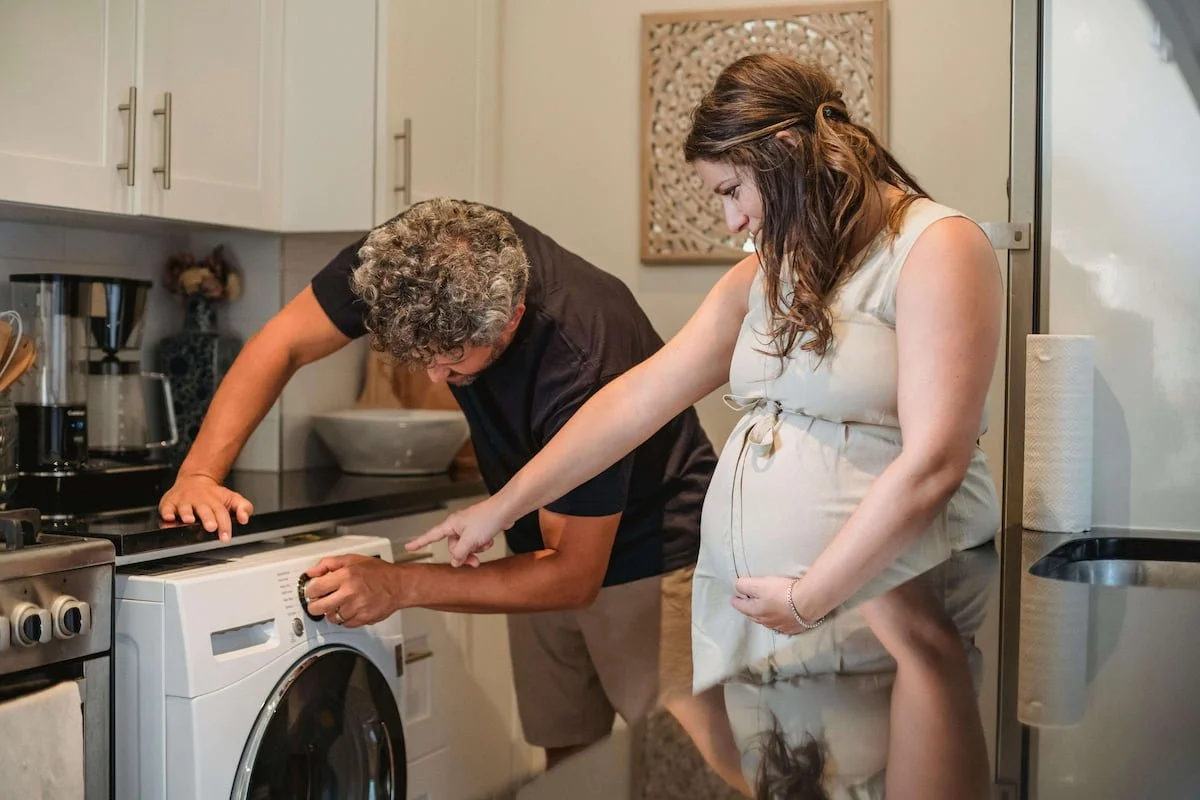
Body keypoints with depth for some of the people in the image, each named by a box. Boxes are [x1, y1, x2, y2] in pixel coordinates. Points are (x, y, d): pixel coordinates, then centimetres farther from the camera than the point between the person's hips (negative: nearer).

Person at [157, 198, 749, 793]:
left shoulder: (584, 363, -36)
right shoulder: (414, 257, -22)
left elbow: (574, 576, -26)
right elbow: (283, 344, -10)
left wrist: (399, 585, -31)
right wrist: (199, 473, -23)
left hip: (650, 557, -5)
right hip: (548, 542, 6)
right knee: (565, 752, 11)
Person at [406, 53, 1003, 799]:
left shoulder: (935, 247, -9)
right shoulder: (765, 274, 15)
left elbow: (931, 462, -17)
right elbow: (639, 397, 14)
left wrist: (809, 599, -14)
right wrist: (503, 506, 13)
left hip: (880, 611, -6)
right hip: (744, 609, 6)